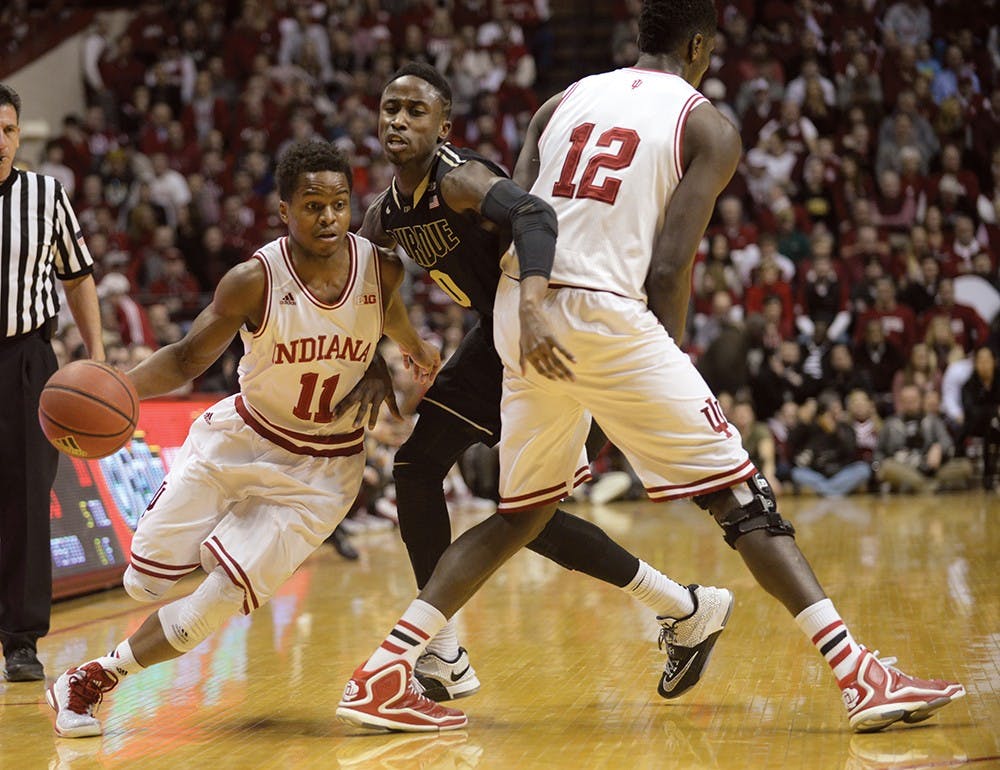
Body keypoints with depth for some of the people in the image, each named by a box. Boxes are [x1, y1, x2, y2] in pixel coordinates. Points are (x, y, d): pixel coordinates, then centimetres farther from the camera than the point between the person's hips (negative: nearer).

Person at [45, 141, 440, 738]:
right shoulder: (255, 280, -19)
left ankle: (94, 678, 10)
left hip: (322, 470, 0)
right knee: (145, 583, 1)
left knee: (217, 603, -13)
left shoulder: (383, 268, -13)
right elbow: (188, 359, -9)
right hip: (238, 440, 0)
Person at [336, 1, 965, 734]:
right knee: (742, 496, -1)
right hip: (606, 315, -6)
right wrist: (671, 359, 8)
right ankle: (863, 677, -7)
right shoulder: (709, 127, 5)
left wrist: (533, 304, 14)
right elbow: (668, 267, -5)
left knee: (522, 513, 21)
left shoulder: (563, 102, 19)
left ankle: (384, 673, 14)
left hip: (522, 313, 6)